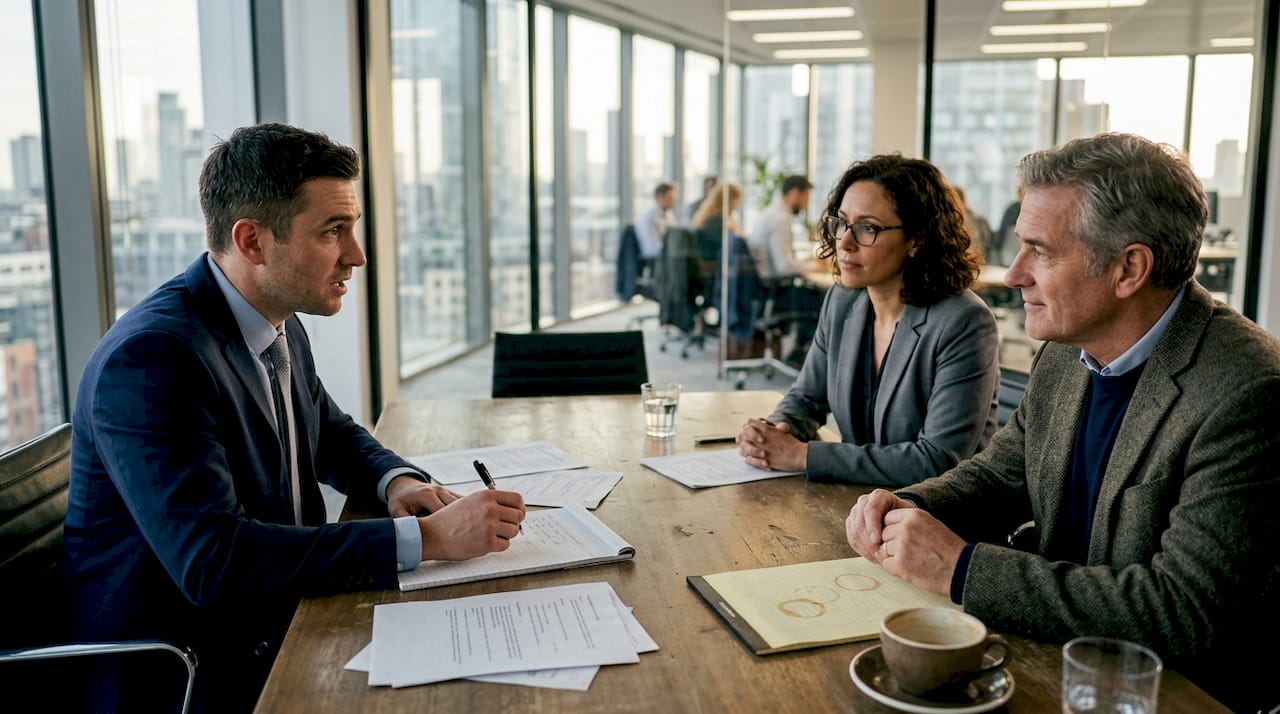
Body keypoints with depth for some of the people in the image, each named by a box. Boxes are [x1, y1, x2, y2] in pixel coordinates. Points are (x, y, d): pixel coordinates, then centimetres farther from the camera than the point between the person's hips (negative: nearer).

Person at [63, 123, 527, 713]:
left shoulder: (281, 327, 3)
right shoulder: (150, 358, -23)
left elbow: (332, 435, 19)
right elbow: (213, 560, -30)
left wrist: (396, 481, -4)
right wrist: (424, 539, -30)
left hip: (281, 627, 8)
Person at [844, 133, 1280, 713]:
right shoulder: (1066, 350, -1)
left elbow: (1182, 613, -29)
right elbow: (999, 475, 13)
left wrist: (960, 567, -27)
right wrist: (912, 509, -9)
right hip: (1058, 661, 6)